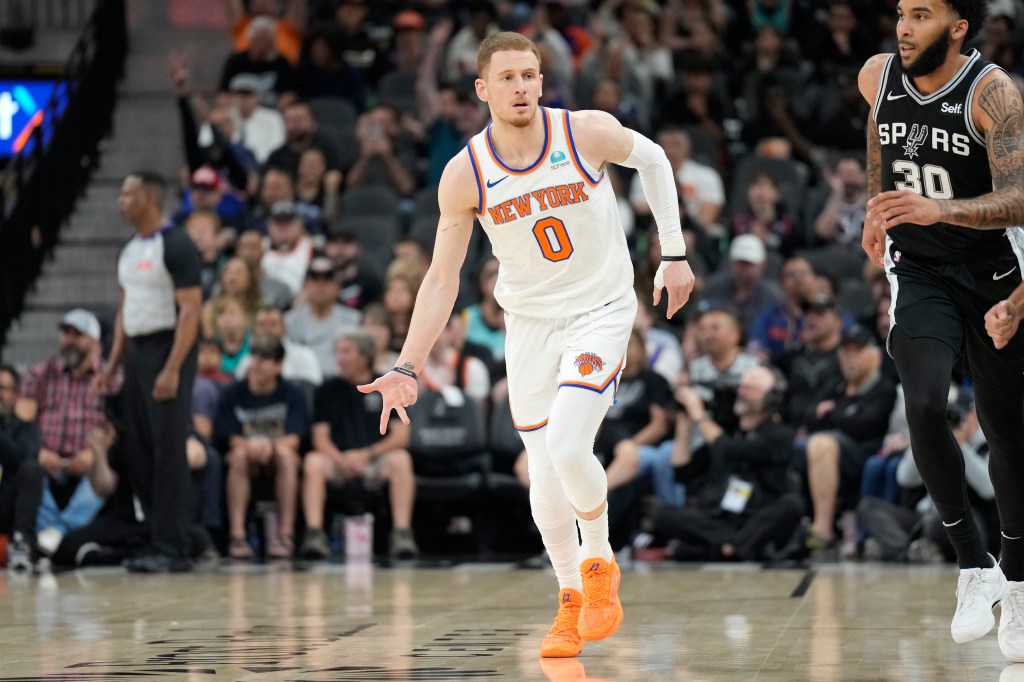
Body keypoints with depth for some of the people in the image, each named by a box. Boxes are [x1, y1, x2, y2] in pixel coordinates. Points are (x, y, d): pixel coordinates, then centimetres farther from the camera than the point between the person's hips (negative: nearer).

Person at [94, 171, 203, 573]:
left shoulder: (176, 246, -11)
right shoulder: (130, 250, 15)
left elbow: (190, 310, -16)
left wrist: (173, 369, -23)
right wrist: (113, 363, 14)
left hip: (167, 349, -9)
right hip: (136, 352, 9)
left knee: (168, 451, -9)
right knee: (138, 450, 7)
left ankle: (172, 550, -8)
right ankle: (158, 538, 14)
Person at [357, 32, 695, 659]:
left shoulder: (589, 133, -17)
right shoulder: (464, 176, -13)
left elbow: (653, 160, 5)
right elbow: (442, 280, -5)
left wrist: (675, 254, 5)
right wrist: (408, 369, -11)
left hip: (601, 311, -2)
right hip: (529, 323, 2)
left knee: (567, 446, -22)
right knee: (546, 477, 2)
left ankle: (599, 564, 5)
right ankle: (572, 601, 24)